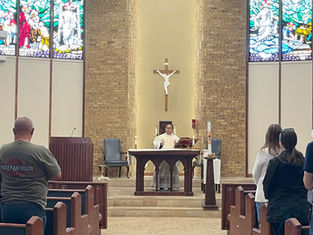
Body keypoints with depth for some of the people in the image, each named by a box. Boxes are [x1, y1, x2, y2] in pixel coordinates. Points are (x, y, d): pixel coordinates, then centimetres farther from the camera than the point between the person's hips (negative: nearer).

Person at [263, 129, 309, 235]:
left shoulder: (275, 162, -10)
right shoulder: (304, 161, 0)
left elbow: (267, 185, -3)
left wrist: (270, 198, 17)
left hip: (280, 208, -3)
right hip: (301, 210, 3)